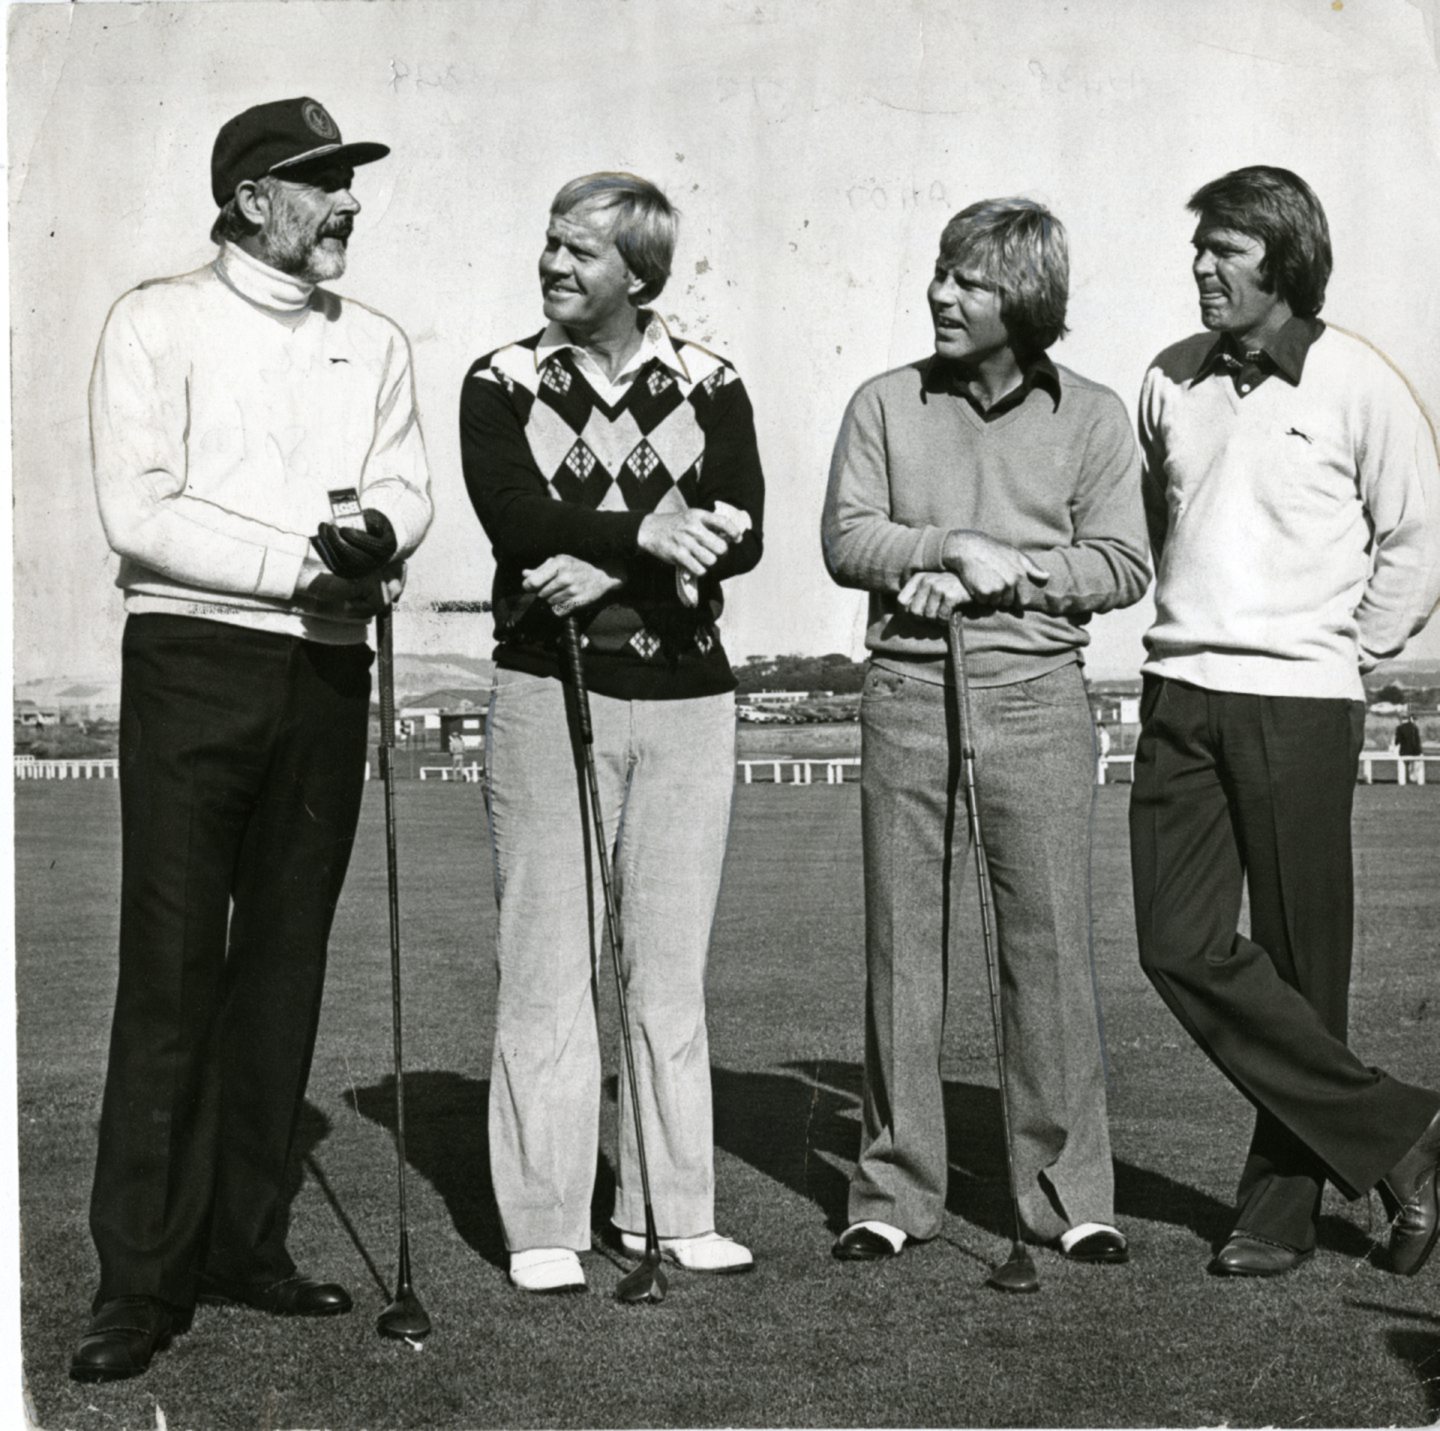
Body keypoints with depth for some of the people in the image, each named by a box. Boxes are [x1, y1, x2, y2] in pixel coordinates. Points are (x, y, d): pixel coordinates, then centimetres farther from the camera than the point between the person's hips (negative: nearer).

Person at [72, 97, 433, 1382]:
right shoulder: (160, 323, 2)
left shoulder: (374, 344, 17)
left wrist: (378, 530, -16)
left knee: (285, 963, 7)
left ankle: (244, 1242, 16)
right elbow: (139, 514, -9)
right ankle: (141, 1278, -2)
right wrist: (301, 564, -14)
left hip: (328, 673, 5)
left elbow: (408, 484, 8)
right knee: (172, 971, -7)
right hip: (195, 661, -5)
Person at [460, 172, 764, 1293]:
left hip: (686, 697, 2)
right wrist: (646, 536, -23)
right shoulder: (503, 384, 6)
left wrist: (603, 565, -16)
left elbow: (741, 534, -5)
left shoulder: (708, 386, 9)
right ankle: (544, 1225, 5)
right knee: (549, 961, -2)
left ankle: (671, 1211, 14)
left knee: (672, 966, 6)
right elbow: (516, 518, -11)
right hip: (548, 693, -1)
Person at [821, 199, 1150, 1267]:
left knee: (1052, 943, -1)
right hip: (908, 689, 1)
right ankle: (896, 1191, 11)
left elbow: (1122, 567, 0)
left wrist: (991, 576, -10)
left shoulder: (1092, 416, 7)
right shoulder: (887, 406, 10)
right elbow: (847, 540, 0)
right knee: (903, 944, 2)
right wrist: (959, 546, -14)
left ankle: (1071, 1194, 9)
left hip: (1038, 695, -1)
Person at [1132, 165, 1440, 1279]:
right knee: (1181, 947, -5)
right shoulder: (1172, 382, 10)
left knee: (1301, 964, 0)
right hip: (1179, 695, 5)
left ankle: (1281, 1208, 13)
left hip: (1299, 705, -4)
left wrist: (1345, 652, 4)